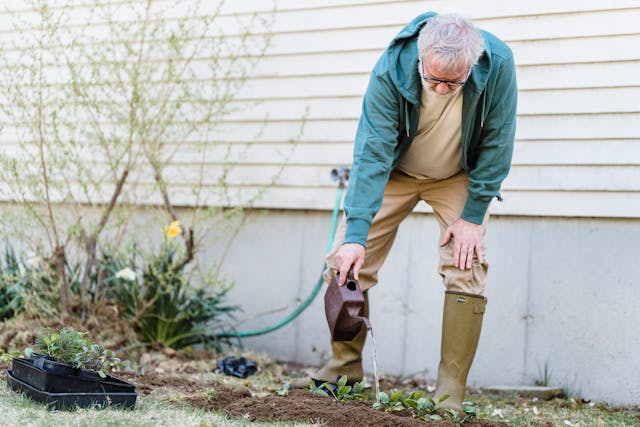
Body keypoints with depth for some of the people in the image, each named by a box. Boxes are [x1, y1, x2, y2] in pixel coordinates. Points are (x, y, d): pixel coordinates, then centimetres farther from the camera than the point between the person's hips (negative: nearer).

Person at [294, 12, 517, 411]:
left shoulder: (498, 64, -31)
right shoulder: (390, 71, -33)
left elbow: (496, 144, -20)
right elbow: (373, 153, -34)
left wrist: (473, 216, -19)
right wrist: (356, 235, -40)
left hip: (460, 176, 0)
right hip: (396, 171, 1)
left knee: (467, 268, -14)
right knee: (346, 260, -7)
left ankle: (450, 393, -8)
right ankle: (344, 368, 9)